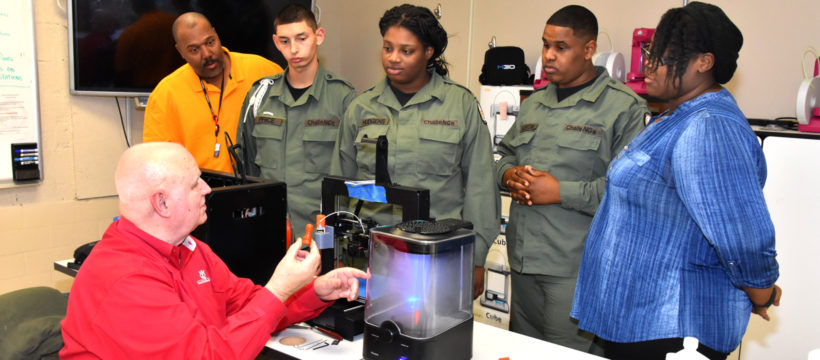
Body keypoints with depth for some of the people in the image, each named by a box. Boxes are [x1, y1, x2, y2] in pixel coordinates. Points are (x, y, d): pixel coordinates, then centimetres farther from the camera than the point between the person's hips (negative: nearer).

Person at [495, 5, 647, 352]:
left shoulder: (623, 107, -9)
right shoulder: (533, 103, 15)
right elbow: (505, 154, 23)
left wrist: (560, 192, -19)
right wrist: (509, 175, -1)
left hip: (576, 269, -7)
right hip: (523, 259, 7)